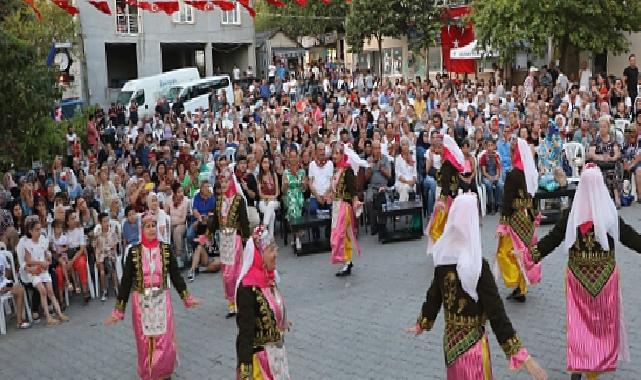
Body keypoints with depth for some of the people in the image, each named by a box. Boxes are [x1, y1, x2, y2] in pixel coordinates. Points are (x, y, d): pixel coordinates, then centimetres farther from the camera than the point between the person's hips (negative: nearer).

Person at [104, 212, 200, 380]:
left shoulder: (166, 249, -3)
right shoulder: (134, 252, -6)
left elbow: (175, 275, 5)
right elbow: (126, 281, -3)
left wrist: (187, 298, 7)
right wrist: (118, 310, -4)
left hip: (161, 301, 0)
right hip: (141, 302, 0)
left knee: (164, 341, 4)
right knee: (145, 342, 9)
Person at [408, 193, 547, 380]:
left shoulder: (443, 258, -7)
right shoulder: (478, 266, -24)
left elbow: (433, 295, 6)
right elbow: (496, 311, -24)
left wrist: (421, 324, 24)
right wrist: (522, 356, -21)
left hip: (450, 340, 5)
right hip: (472, 343, -5)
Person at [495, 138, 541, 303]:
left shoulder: (512, 175, -18)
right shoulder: (532, 173, 3)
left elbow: (507, 200, -17)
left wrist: (503, 224, -15)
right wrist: (535, 217, 21)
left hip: (516, 218, -7)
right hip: (528, 217, 7)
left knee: (505, 252, 2)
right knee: (524, 251, 13)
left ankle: (517, 286, -5)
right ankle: (521, 288, 20)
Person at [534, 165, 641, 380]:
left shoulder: (570, 215, -8)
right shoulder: (611, 215, -11)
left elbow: (552, 239, -6)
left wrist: (532, 254, 0)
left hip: (577, 275, 0)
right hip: (605, 275, 0)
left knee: (578, 320, 6)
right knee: (602, 320, 14)